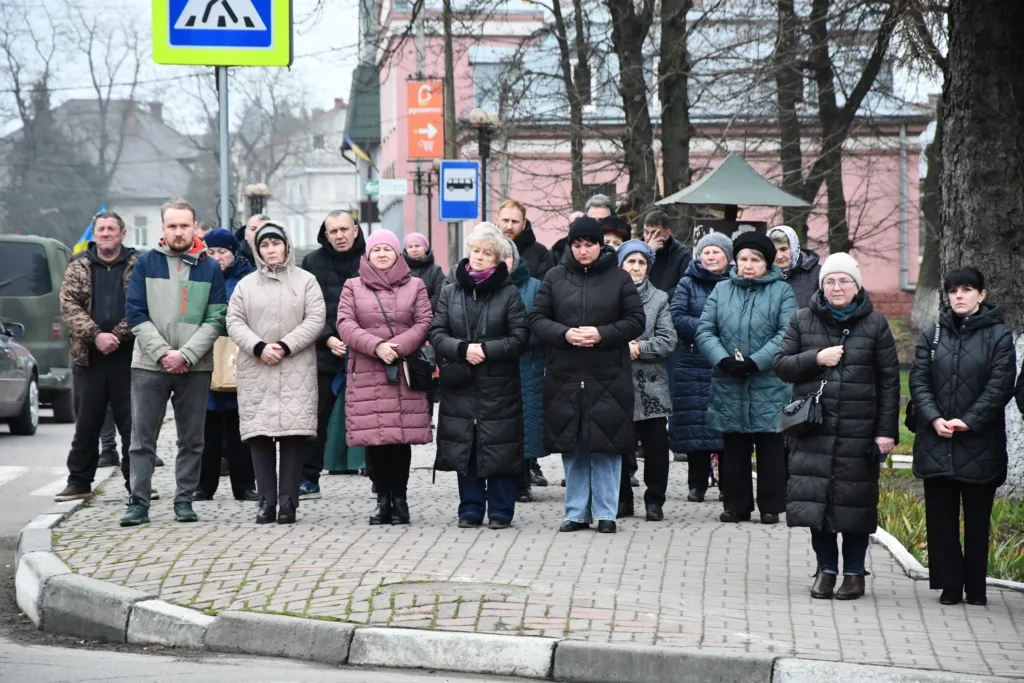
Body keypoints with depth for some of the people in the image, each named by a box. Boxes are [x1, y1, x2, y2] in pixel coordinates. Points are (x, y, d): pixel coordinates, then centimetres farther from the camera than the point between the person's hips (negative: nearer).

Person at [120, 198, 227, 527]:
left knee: (192, 440, 6)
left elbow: (215, 320, 0)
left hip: (195, 367, 1)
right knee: (143, 439, -1)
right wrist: (162, 352, -12)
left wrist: (186, 354, -13)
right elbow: (135, 313, 0)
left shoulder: (210, 268, 5)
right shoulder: (146, 263, 4)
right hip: (149, 364, -1)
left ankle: (184, 501, 13)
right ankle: (138, 503, 1)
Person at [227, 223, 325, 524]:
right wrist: (259, 347, -10)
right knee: (259, 434, -3)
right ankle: (267, 501, 0)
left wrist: (286, 346, -11)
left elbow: (315, 320, -1)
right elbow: (234, 322, 6)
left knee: (293, 432, -6)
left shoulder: (305, 281, 8)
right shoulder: (246, 285, 14)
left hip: (296, 370, -2)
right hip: (255, 370, 2)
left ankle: (288, 501, -3)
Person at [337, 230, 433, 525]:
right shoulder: (353, 287, 11)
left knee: (402, 437, -3)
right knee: (373, 438, -3)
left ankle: (399, 497, 6)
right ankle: (383, 498, 6)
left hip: (404, 374, 0)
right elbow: (345, 324, 0)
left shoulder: (415, 286, 11)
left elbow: (424, 323, 2)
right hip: (366, 374, 0)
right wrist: (376, 346, -14)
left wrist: (397, 347, -12)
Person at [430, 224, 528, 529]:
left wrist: (486, 350, -15)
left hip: (498, 386, -3)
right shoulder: (450, 293, 10)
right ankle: (470, 509, 14)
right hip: (460, 385, 3)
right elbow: (436, 334, 2)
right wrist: (463, 349, -15)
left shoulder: (509, 294, 1)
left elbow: (519, 338, -5)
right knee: (464, 447, 5)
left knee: (499, 448, -1)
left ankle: (500, 511, 7)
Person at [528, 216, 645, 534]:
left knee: (606, 446, -1)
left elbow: (635, 321, 1)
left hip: (607, 377, -2)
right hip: (564, 376, 2)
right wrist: (564, 334, -13)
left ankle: (605, 513, 8)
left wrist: (601, 334, -13)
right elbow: (536, 318, 5)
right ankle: (576, 513, 14)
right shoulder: (555, 277, 6)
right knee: (571, 447, 6)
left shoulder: (618, 278, 2)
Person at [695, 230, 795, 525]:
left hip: (769, 385, -3)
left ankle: (771, 506, 10)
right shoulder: (721, 290, 11)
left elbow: (788, 334, -8)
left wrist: (756, 361, -18)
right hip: (728, 385, 3)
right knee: (733, 448, 8)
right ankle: (736, 505, 17)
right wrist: (723, 359, -13)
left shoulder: (781, 291, 2)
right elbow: (705, 331, 4)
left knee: (770, 449, 2)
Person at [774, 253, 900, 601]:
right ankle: (826, 568, 12)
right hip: (814, 428, 2)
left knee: (855, 501, 2)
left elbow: (889, 380, 2)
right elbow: (781, 364, 6)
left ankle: (854, 572, 13)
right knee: (816, 498, -1)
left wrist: (887, 430, -4)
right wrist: (816, 358, -11)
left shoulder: (874, 324, 3)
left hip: (858, 429, -1)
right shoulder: (803, 320, 7)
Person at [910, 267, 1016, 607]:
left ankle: (976, 587, 11)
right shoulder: (932, 335, 9)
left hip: (980, 443, -3)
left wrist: (968, 421, -15)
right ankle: (949, 585, 11)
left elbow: (1000, 386, -7)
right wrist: (934, 419, -13)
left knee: (977, 518, 4)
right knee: (941, 517, 4)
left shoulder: (999, 336, 0)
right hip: (936, 444, 3)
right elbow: (918, 381, 3)